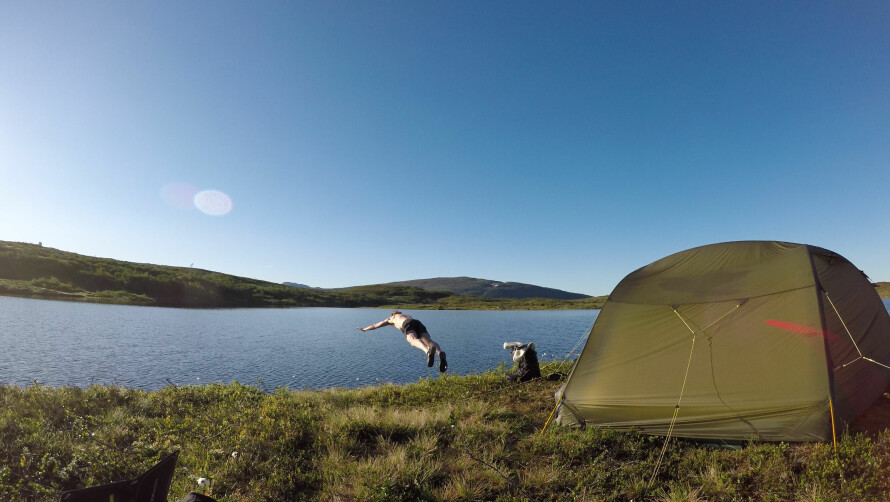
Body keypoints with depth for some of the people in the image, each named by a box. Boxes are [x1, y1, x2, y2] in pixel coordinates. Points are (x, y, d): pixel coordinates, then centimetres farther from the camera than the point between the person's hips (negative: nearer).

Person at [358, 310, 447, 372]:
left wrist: (364, 329, 68)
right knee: (429, 341, -22)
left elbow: (375, 325, 52)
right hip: (419, 323, 4)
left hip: (408, 326, -4)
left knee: (414, 341, -33)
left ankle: (428, 351, -69)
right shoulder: (407, 316, 50)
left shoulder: (390, 318, 40)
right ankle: (440, 353, -57)